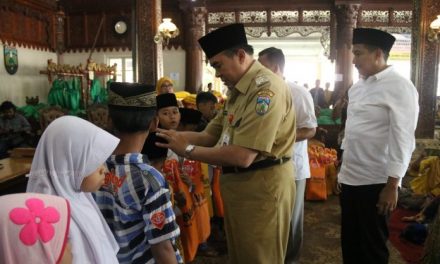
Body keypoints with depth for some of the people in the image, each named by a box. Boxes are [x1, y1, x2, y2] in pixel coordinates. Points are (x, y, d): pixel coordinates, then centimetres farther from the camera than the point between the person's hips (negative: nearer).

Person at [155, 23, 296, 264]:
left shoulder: (266, 88, -21)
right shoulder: (238, 90, 12)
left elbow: (243, 156, -28)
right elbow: (210, 136, 11)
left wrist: (188, 150, -19)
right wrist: (174, 135, -4)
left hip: (262, 186, -9)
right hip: (238, 184, 9)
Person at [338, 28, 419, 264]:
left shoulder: (399, 88, -12)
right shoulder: (357, 88, 10)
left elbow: (402, 140, -15)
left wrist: (392, 186, -16)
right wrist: (343, 170, 14)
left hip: (375, 183, -7)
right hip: (350, 179, 7)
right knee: (350, 243, 18)